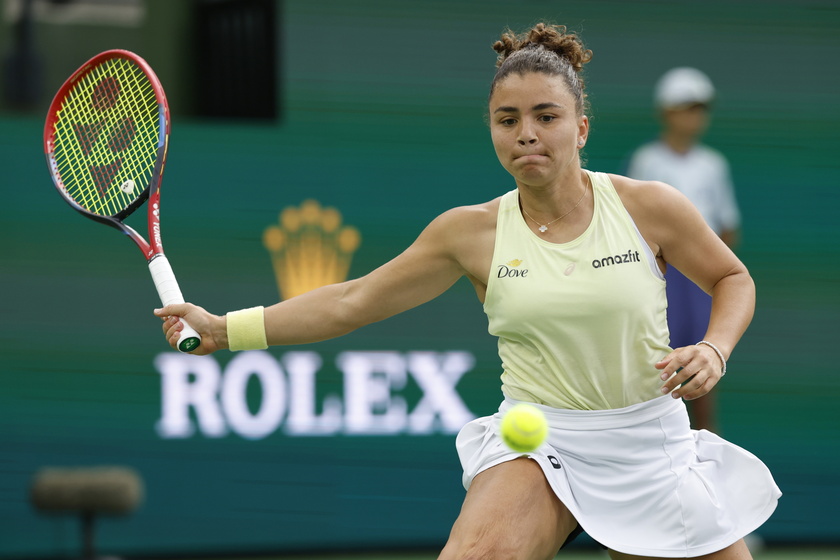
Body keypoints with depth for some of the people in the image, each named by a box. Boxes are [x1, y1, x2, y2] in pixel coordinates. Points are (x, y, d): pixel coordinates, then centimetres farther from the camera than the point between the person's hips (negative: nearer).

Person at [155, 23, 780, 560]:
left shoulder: (648, 207, -5)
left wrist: (713, 351, -10)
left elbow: (733, 279, 11)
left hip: (652, 445, 2)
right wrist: (225, 329, 4)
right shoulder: (473, 232, -1)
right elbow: (353, 301, 7)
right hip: (540, 446, -2)